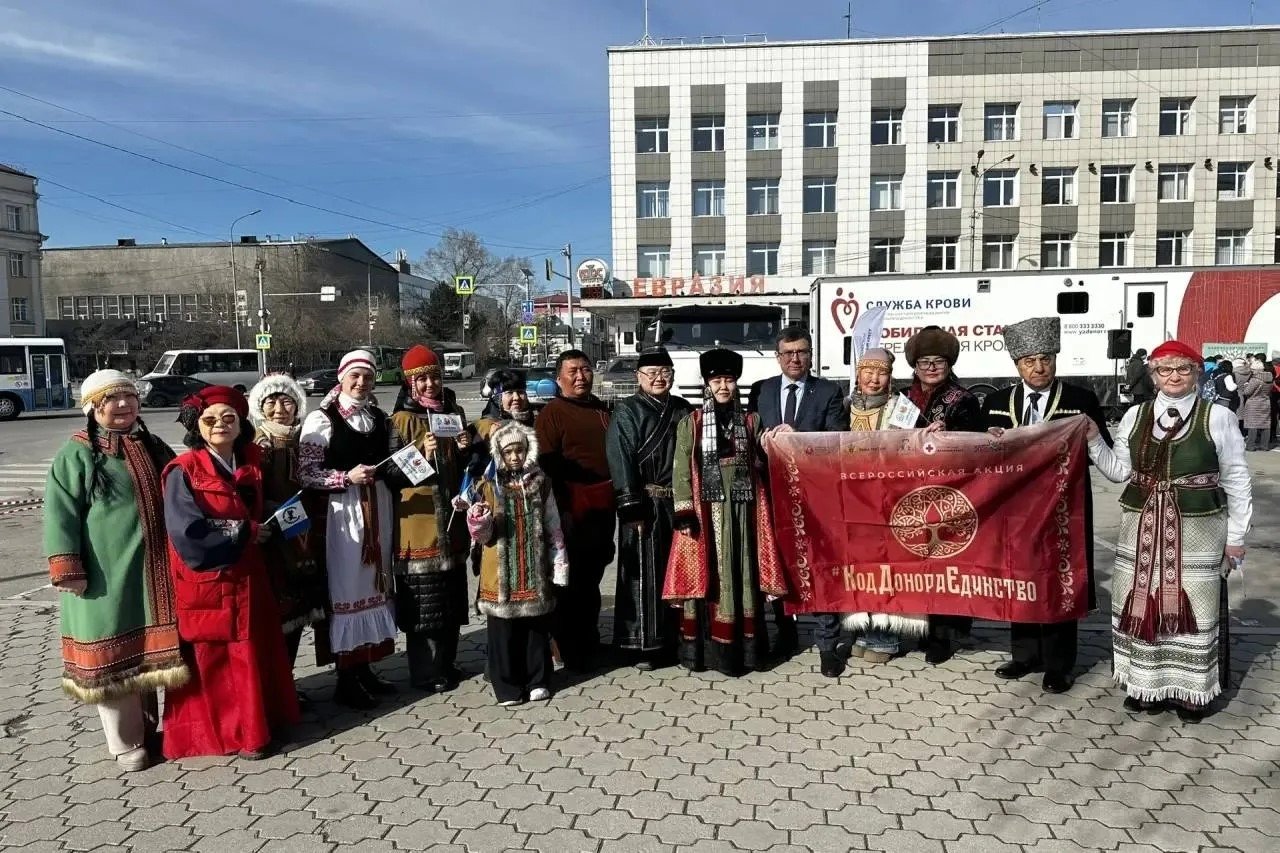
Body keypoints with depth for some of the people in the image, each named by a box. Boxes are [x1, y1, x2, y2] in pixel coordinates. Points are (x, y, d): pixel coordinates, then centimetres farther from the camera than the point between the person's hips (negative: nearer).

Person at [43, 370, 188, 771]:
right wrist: (67, 569, -16)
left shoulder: (154, 448, 12)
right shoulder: (77, 454, -5)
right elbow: (60, 514, -9)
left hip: (153, 573, 5)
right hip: (107, 578, -5)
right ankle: (127, 742, 15)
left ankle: (147, 728, 30)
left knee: (151, 652, 14)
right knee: (114, 657, 2)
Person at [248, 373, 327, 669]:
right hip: (270, 540, -6)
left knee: (298, 612, 11)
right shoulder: (258, 446, -9)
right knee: (277, 615, -3)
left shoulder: (302, 441, 9)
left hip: (299, 539, 6)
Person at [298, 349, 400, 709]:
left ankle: (364, 668, 24)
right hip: (341, 512, -6)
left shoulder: (381, 419, 13)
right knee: (346, 587, -2)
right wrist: (347, 477, -22)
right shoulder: (321, 419, -6)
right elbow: (306, 474, -12)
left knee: (373, 583, 11)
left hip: (377, 510, 6)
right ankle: (345, 679, 9)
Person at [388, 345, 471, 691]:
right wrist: (422, 453, -25)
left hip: (451, 513, 6)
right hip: (418, 516, -6)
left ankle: (446, 663, 27)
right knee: (424, 599, 0)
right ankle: (425, 672, 12)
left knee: (451, 595, 13)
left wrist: (464, 449, -3)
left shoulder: (455, 412, 10)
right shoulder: (402, 419, -6)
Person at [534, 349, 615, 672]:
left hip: (603, 507, 7)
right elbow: (546, 464, -14)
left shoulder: (602, 410, 16)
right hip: (574, 506, -7)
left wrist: (616, 502, 15)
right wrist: (560, 510, -20)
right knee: (570, 581, 0)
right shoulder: (552, 412, -7)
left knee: (592, 577, 17)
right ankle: (571, 651, 11)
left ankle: (589, 642, 30)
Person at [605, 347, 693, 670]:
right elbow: (621, 462, -11)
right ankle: (646, 645, 9)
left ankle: (675, 639, 23)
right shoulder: (626, 412, -3)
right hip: (646, 506, -5)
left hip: (680, 503, 5)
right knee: (646, 575, -1)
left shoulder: (684, 411, 12)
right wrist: (633, 509, -17)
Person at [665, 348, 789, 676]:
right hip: (706, 510, -2)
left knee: (743, 573, 5)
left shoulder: (751, 422, 12)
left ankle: (743, 645, 13)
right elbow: (681, 469, -3)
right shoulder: (690, 424, 2)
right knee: (706, 574, -1)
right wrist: (684, 510, -10)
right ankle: (705, 647, 6)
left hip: (743, 509, 3)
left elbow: (760, 466, 17)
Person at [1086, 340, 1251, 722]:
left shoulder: (1218, 417, -5)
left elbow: (1237, 480, 0)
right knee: (1142, 605, 9)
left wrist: (1235, 536, 1)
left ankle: (1191, 689, 22)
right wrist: (1094, 440, -6)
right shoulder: (1134, 416, 4)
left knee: (1192, 608, 6)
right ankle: (1146, 683, 24)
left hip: (1197, 531, -3)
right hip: (1142, 529, 3)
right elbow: (1120, 471, 8)